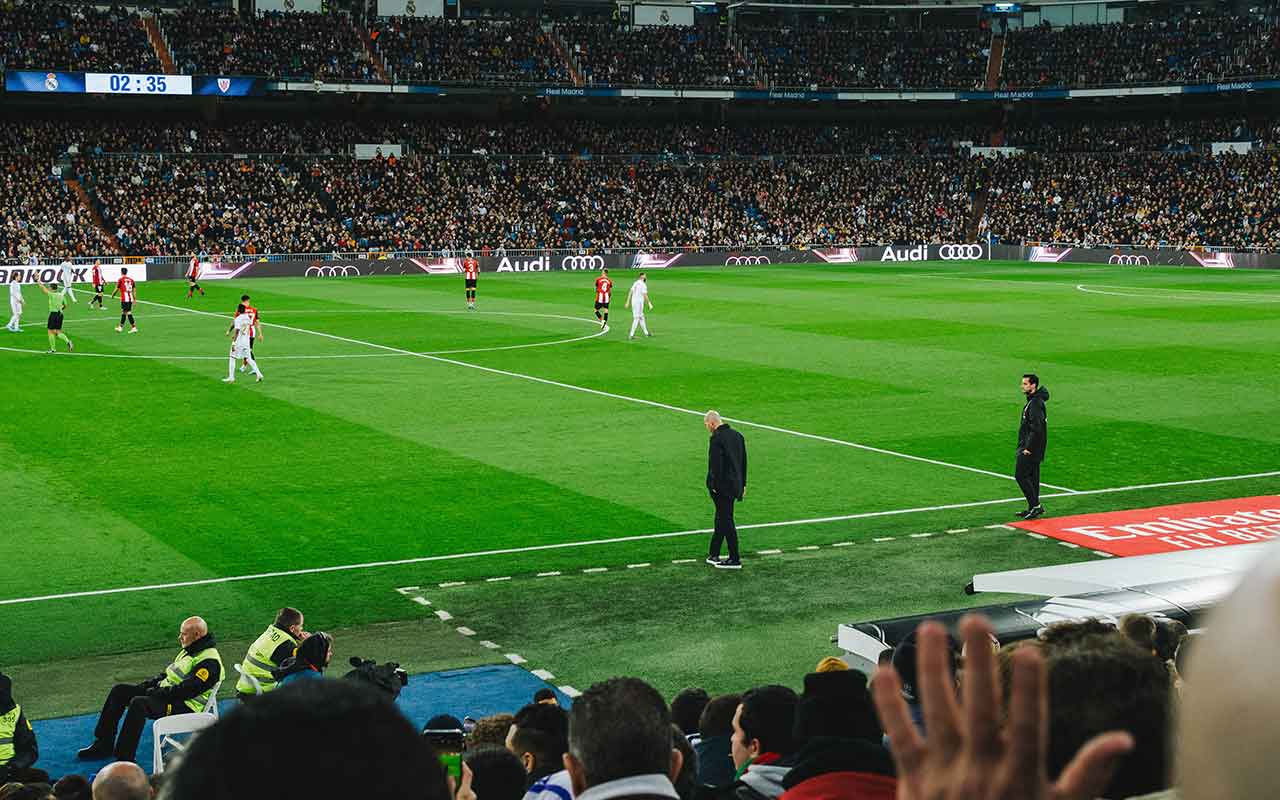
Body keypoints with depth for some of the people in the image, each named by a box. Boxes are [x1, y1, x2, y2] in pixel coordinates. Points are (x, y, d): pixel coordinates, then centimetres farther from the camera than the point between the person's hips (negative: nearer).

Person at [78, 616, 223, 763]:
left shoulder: (210, 662, -18)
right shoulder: (189, 650, 15)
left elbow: (185, 690, -25)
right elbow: (168, 674, 23)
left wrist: (154, 692, -17)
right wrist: (147, 685, 6)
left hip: (184, 706, -11)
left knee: (138, 703, -33)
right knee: (119, 690, 5)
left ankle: (123, 758, -30)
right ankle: (104, 745, 8)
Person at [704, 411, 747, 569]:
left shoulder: (717, 438, -16)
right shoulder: (737, 435, 11)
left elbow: (716, 464, -21)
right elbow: (744, 461, 16)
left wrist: (714, 485, -15)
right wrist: (743, 484, 21)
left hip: (721, 486, -9)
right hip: (735, 485, 9)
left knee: (726, 521, -2)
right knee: (721, 519, 17)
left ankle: (735, 559, 1)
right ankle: (713, 555, 25)